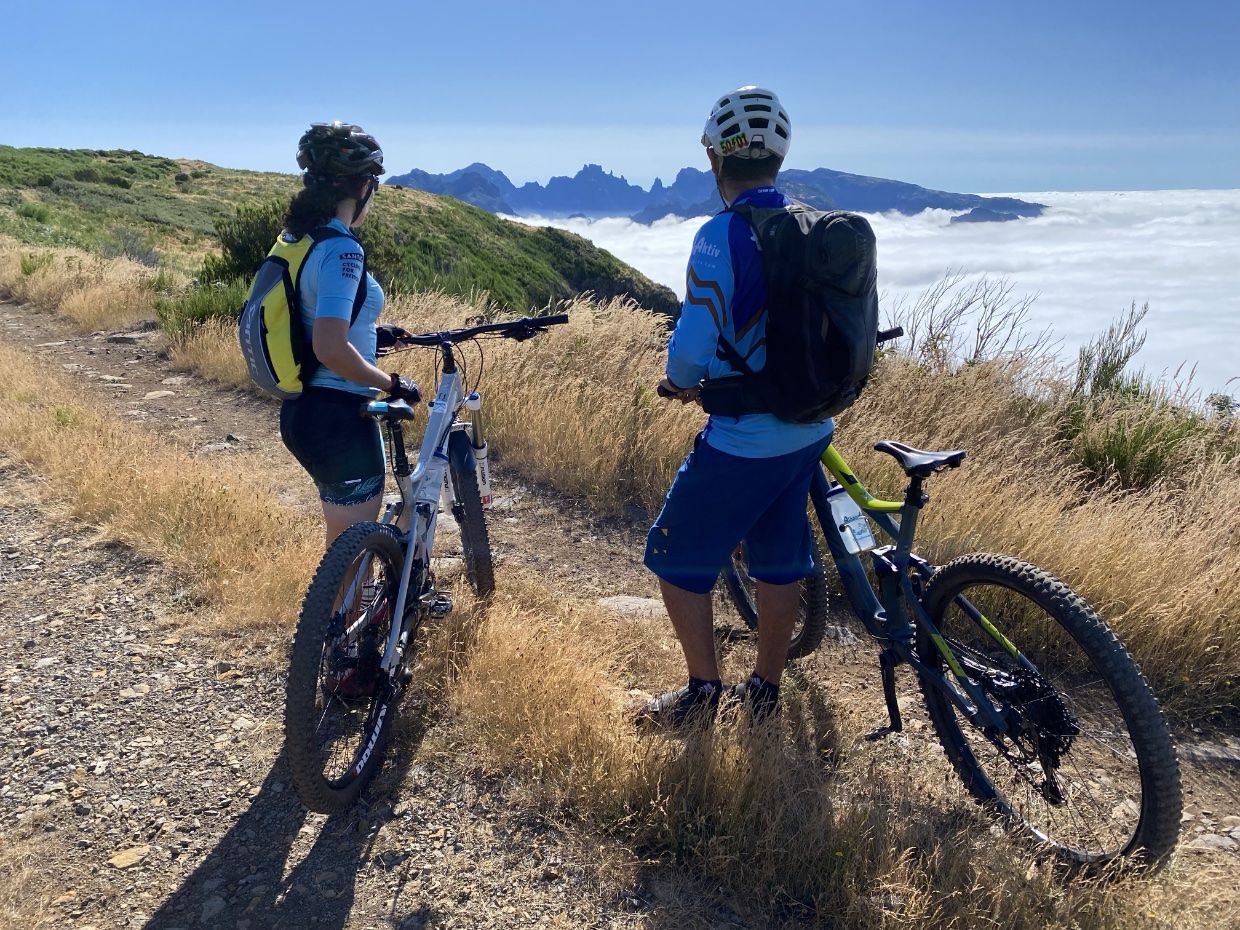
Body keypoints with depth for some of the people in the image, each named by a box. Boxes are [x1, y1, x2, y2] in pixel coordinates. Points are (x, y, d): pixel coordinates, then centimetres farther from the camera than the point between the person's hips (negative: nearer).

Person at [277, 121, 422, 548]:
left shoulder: (296, 238, 9)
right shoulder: (342, 250, -20)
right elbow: (331, 349, -29)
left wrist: (373, 333, 19)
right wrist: (392, 384, -16)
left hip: (303, 412, 9)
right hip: (339, 417, -9)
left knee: (346, 541, 25)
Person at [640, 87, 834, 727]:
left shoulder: (723, 236, -19)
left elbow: (693, 346, -25)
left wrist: (679, 382, -3)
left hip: (743, 442, -7)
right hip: (810, 432, 8)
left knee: (676, 559, 11)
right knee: (779, 561, 19)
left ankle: (703, 689, 20)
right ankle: (765, 690, 34)